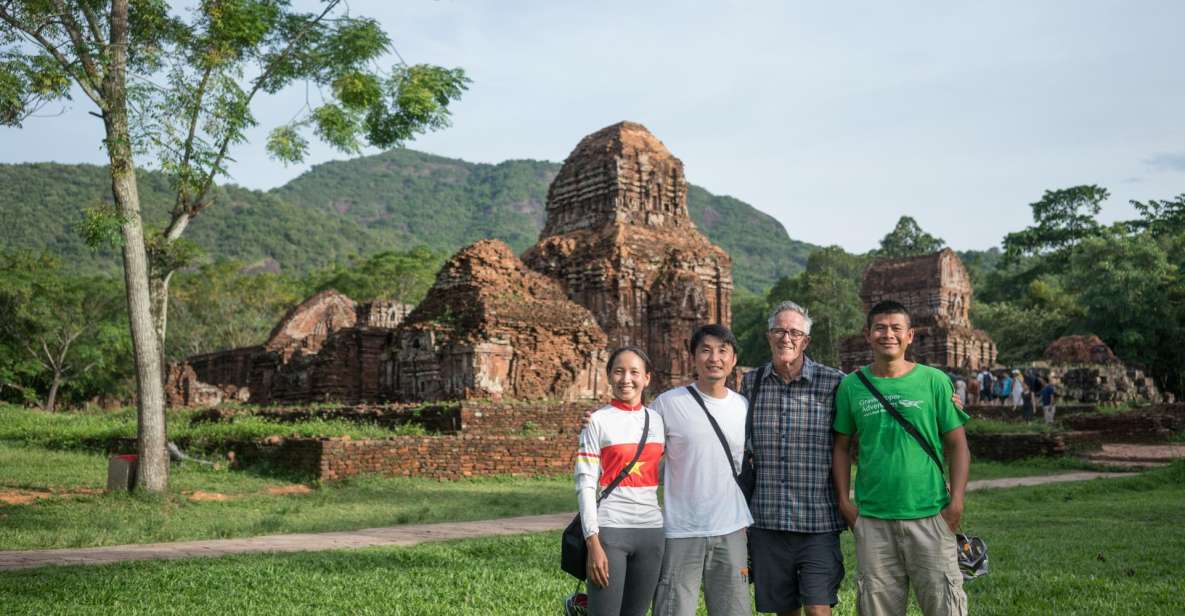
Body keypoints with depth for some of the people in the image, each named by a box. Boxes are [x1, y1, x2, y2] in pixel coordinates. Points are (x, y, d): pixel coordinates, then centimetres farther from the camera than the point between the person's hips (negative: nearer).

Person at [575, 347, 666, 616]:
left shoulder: (658, 421, 9)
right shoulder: (598, 421, -3)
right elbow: (585, 485, -7)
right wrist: (593, 542, -13)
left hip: (652, 530, 4)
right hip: (610, 530, -4)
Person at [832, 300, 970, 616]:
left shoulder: (934, 381, 0)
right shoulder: (851, 386, 4)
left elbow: (957, 444, 2)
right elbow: (842, 447, 9)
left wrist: (956, 501, -5)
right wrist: (844, 501, 2)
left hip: (930, 515, -1)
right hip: (872, 519, 1)